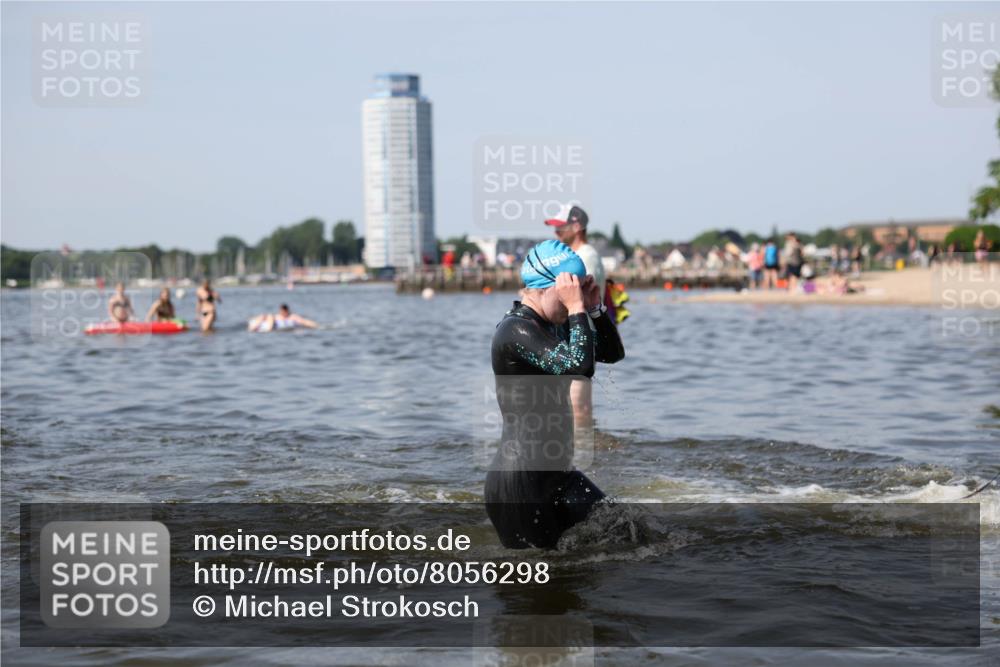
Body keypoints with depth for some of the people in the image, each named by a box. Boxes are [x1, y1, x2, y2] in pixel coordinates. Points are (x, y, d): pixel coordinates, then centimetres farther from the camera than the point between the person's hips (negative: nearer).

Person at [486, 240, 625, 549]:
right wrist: (577, 309, -21)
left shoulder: (555, 326, 12)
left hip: (557, 473, 9)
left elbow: (613, 353, 15)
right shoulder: (515, 330, -18)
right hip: (519, 480, -9)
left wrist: (595, 307, 2)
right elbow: (577, 365, -30)